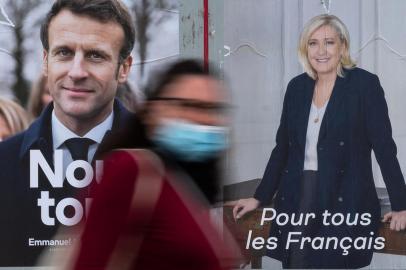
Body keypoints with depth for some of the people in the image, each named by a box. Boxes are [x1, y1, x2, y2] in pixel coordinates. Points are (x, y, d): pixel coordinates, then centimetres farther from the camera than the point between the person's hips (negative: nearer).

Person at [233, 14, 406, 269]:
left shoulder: (364, 84, -3)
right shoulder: (297, 87, 11)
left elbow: (384, 148, -5)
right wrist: (260, 198, 15)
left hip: (345, 201, -4)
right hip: (297, 200, 4)